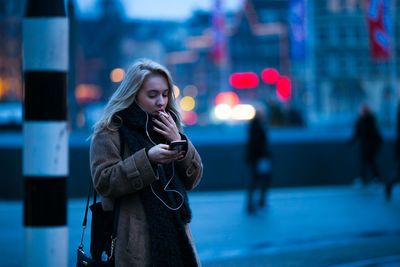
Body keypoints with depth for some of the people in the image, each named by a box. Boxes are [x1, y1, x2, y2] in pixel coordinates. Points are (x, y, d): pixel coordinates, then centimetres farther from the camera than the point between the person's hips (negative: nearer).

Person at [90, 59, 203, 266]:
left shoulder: (168, 127, 16)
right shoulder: (111, 131, -2)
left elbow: (192, 180, 13)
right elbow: (103, 182, -13)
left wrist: (180, 143, -3)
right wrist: (147, 158, -22)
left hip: (173, 235, 6)